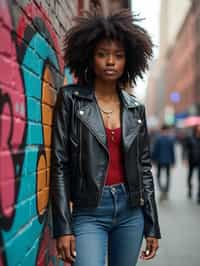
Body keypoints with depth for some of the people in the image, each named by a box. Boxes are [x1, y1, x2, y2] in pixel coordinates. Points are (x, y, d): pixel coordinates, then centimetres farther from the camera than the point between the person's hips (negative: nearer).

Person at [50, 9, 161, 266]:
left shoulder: (135, 108, 7)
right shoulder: (71, 98, -3)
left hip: (131, 210, 4)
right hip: (89, 212, -4)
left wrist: (152, 225, 9)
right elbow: (59, 164, -6)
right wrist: (63, 227, -11)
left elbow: (144, 166, 11)